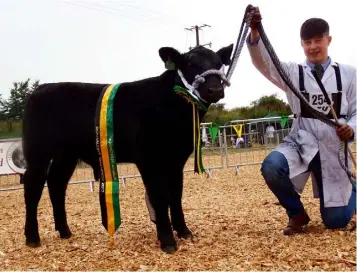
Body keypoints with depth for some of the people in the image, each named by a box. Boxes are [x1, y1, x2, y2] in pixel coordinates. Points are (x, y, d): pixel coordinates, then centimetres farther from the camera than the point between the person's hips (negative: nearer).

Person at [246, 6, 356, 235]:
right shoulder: (293, 73, 2)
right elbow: (265, 63, -16)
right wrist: (255, 32, -34)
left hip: (333, 149, 0)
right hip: (301, 144, 0)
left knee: (335, 221, 4)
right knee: (271, 167, -33)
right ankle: (297, 214, -2)